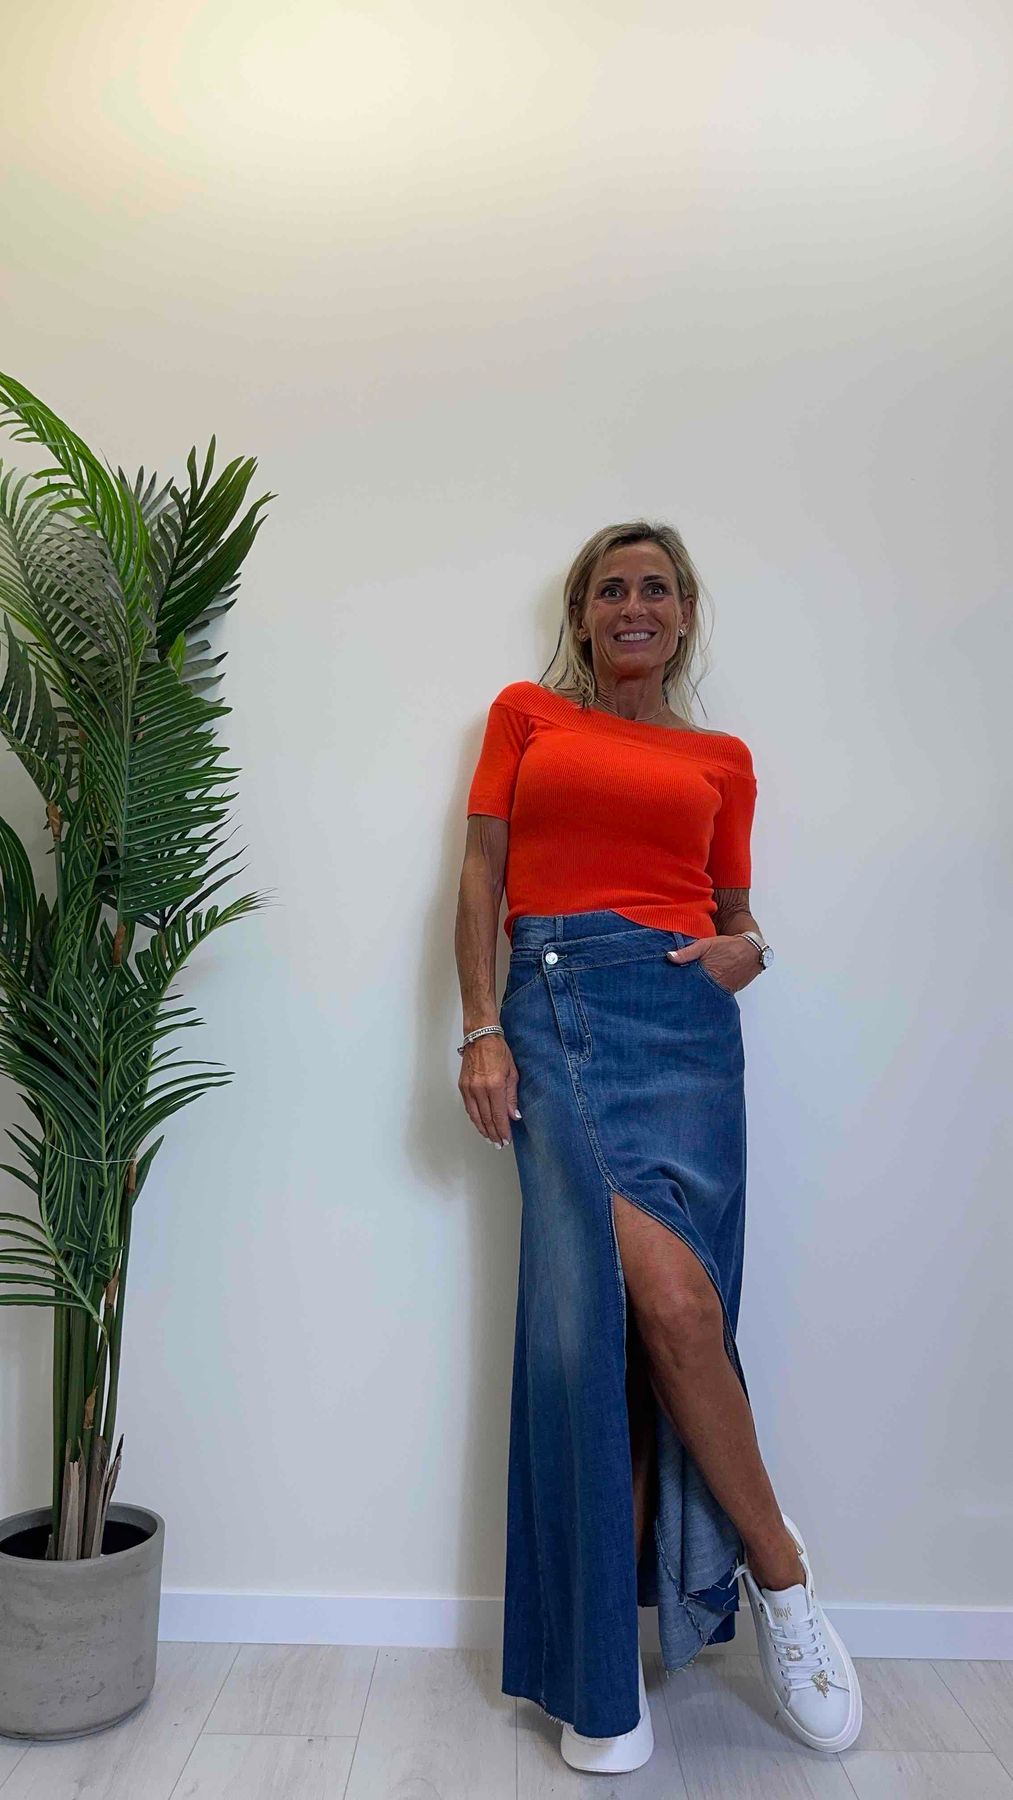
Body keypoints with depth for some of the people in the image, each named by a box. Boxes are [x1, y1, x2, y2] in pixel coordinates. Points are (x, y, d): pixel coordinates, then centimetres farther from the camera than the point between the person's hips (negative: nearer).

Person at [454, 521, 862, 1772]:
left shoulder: (722, 759, 20)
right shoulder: (526, 714, 16)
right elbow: (480, 876, 7)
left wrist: (746, 951, -2)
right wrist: (481, 1031, -4)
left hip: (686, 1020, 2)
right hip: (557, 1010, -1)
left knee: (617, 1318, -8)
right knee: (661, 1295, -16)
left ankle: (602, 1650, 10)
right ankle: (778, 1569, 6)